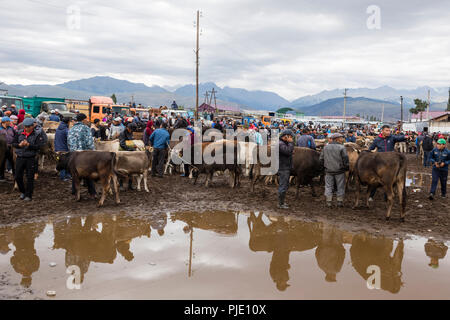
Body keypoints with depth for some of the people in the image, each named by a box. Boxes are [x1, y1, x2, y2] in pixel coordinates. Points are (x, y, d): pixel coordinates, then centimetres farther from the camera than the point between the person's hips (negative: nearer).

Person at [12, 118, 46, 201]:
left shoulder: (37, 134, -5)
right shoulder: (19, 133, 6)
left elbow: (38, 146, -14)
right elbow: (13, 143, 7)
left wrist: (28, 145, -26)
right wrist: (19, 145, -13)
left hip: (31, 158, -4)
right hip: (20, 157, 4)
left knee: (30, 177, 2)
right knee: (18, 176, 8)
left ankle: (28, 195, 12)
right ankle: (22, 192, 29)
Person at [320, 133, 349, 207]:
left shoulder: (326, 147, 5)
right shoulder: (342, 148, -8)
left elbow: (321, 159, 7)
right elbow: (345, 159, -11)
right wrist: (346, 168, 2)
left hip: (328, 171, 3)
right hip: (339, 171, -3)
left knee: (328, 186, 9)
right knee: (340, 187, 9)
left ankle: (329, 202, 10)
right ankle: (340, 202, 14)